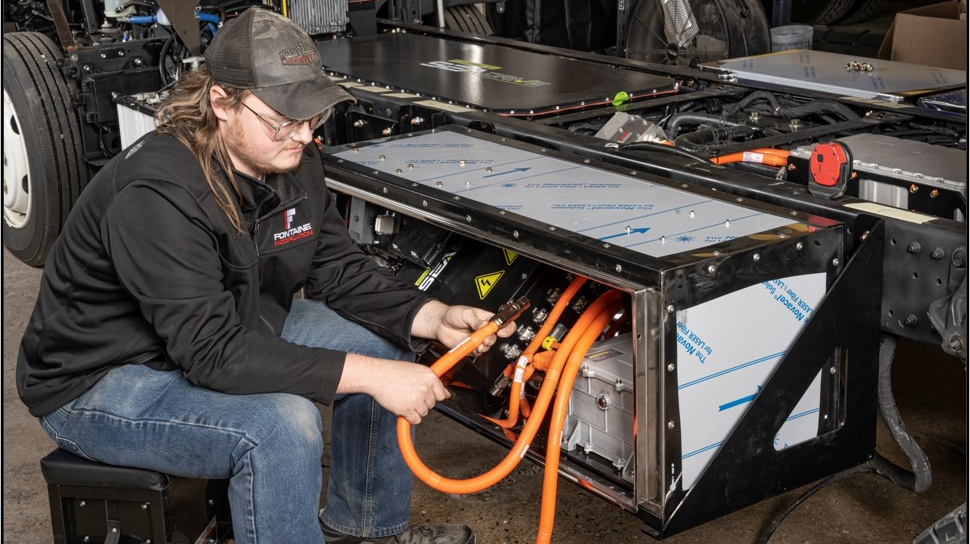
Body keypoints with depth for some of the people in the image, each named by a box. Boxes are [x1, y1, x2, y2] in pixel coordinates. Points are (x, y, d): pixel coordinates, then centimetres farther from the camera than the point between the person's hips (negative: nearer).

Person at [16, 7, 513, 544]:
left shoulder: (292, 162, -7)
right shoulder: (156, 196, -33)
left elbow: (340, 272, 0)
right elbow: (212, 353, -37)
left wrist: (433, 318, -17)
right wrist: (366, 375, -39)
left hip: (223, 333, 9)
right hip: (100, 382, -9)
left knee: (384, 343, 2)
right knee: (281, 423, -33)